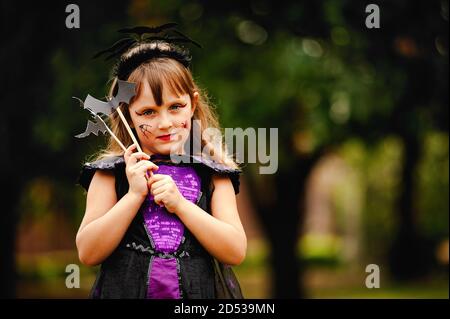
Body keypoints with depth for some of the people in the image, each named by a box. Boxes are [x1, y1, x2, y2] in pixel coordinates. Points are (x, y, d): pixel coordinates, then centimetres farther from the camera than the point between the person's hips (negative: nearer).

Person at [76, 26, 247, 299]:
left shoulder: (213, 175, -1)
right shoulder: (110, 174, -3)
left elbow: (236, 252, -9)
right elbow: (88, 253, -10)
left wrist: (179, 204, -16)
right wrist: (135, 195, -17)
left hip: (201, 292, 1)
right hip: (126, 290, -1)